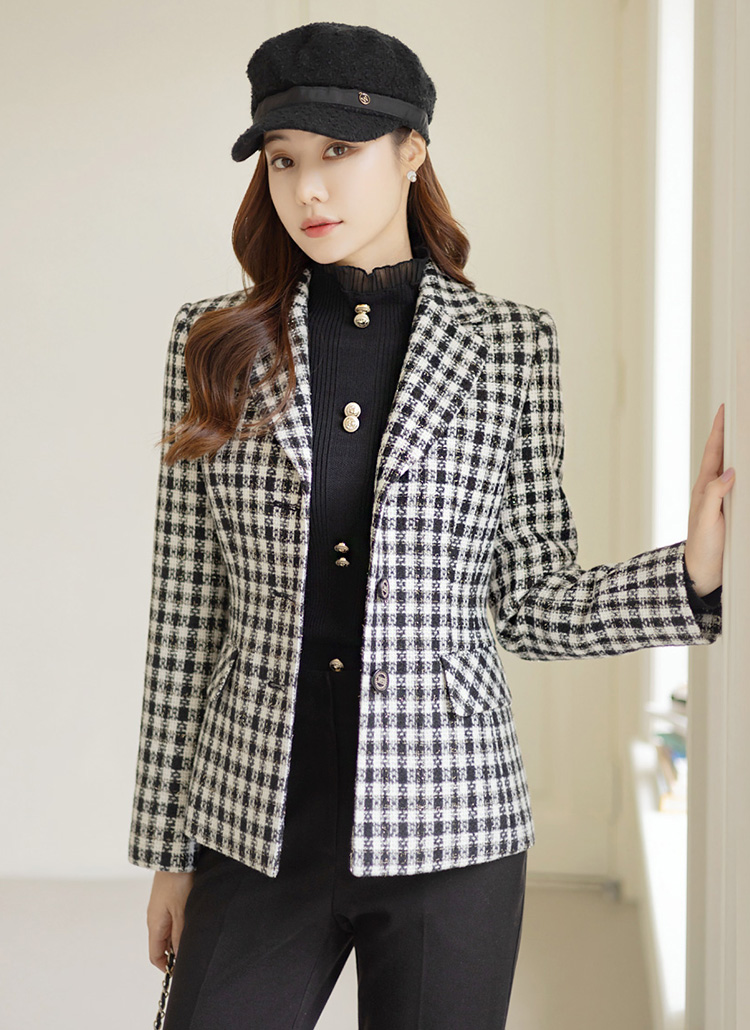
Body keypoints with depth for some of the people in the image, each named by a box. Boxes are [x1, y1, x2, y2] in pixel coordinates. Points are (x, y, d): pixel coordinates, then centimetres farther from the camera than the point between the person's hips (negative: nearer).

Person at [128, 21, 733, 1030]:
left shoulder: (509, 345, 0)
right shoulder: (216, 344, 2)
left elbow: (534, 605, 3)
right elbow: (187, 614, 4)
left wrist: (693, 572, -14)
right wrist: (168, 847, 6)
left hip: (447, 830, 0)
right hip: (256, 825, 1)